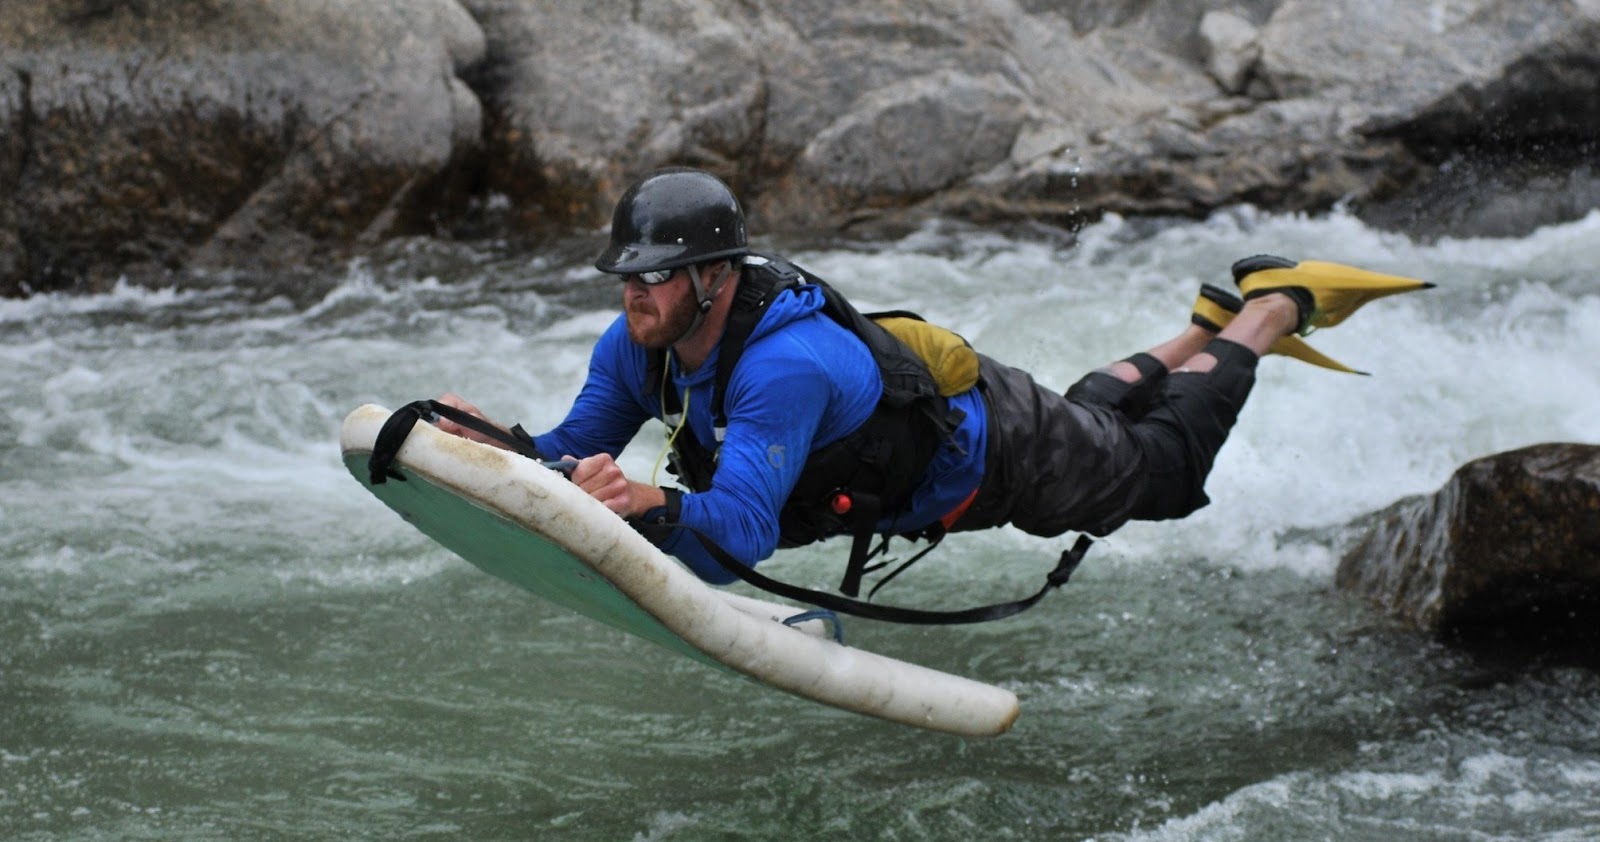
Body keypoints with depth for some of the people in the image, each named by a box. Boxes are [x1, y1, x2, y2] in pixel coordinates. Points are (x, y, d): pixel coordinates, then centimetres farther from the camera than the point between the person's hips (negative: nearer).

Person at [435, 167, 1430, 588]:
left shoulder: (786, 366, -46)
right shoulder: (639, 350, -21)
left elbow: (738, 536, -54)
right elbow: (576, 457, -16)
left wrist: (656, 509, -72)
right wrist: (497, 446, -34)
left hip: (997, 448, -7)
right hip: (922, 424, 7)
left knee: (1160, 464, 20)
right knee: (1087, 414, 36)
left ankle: (1274, 307, 37)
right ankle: (1204, 327, 53)